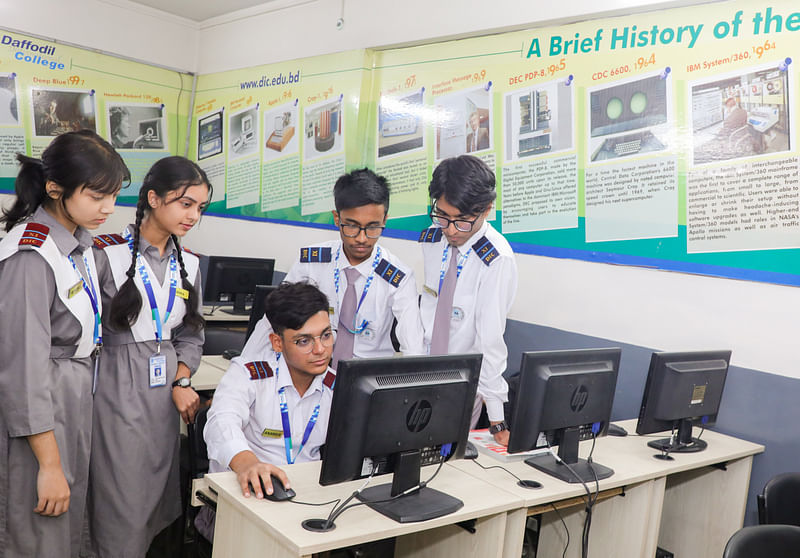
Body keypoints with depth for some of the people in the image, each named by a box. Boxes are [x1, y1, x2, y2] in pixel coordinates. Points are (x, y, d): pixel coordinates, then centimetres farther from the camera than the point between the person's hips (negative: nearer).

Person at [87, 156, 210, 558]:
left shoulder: (189, 265, 9)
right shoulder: (107, 254, -9)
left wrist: (182, 382, -2)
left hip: (167, 392, 6)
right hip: (119, 390, -5)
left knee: (159, 501, 13)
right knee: (123, 512, 0)